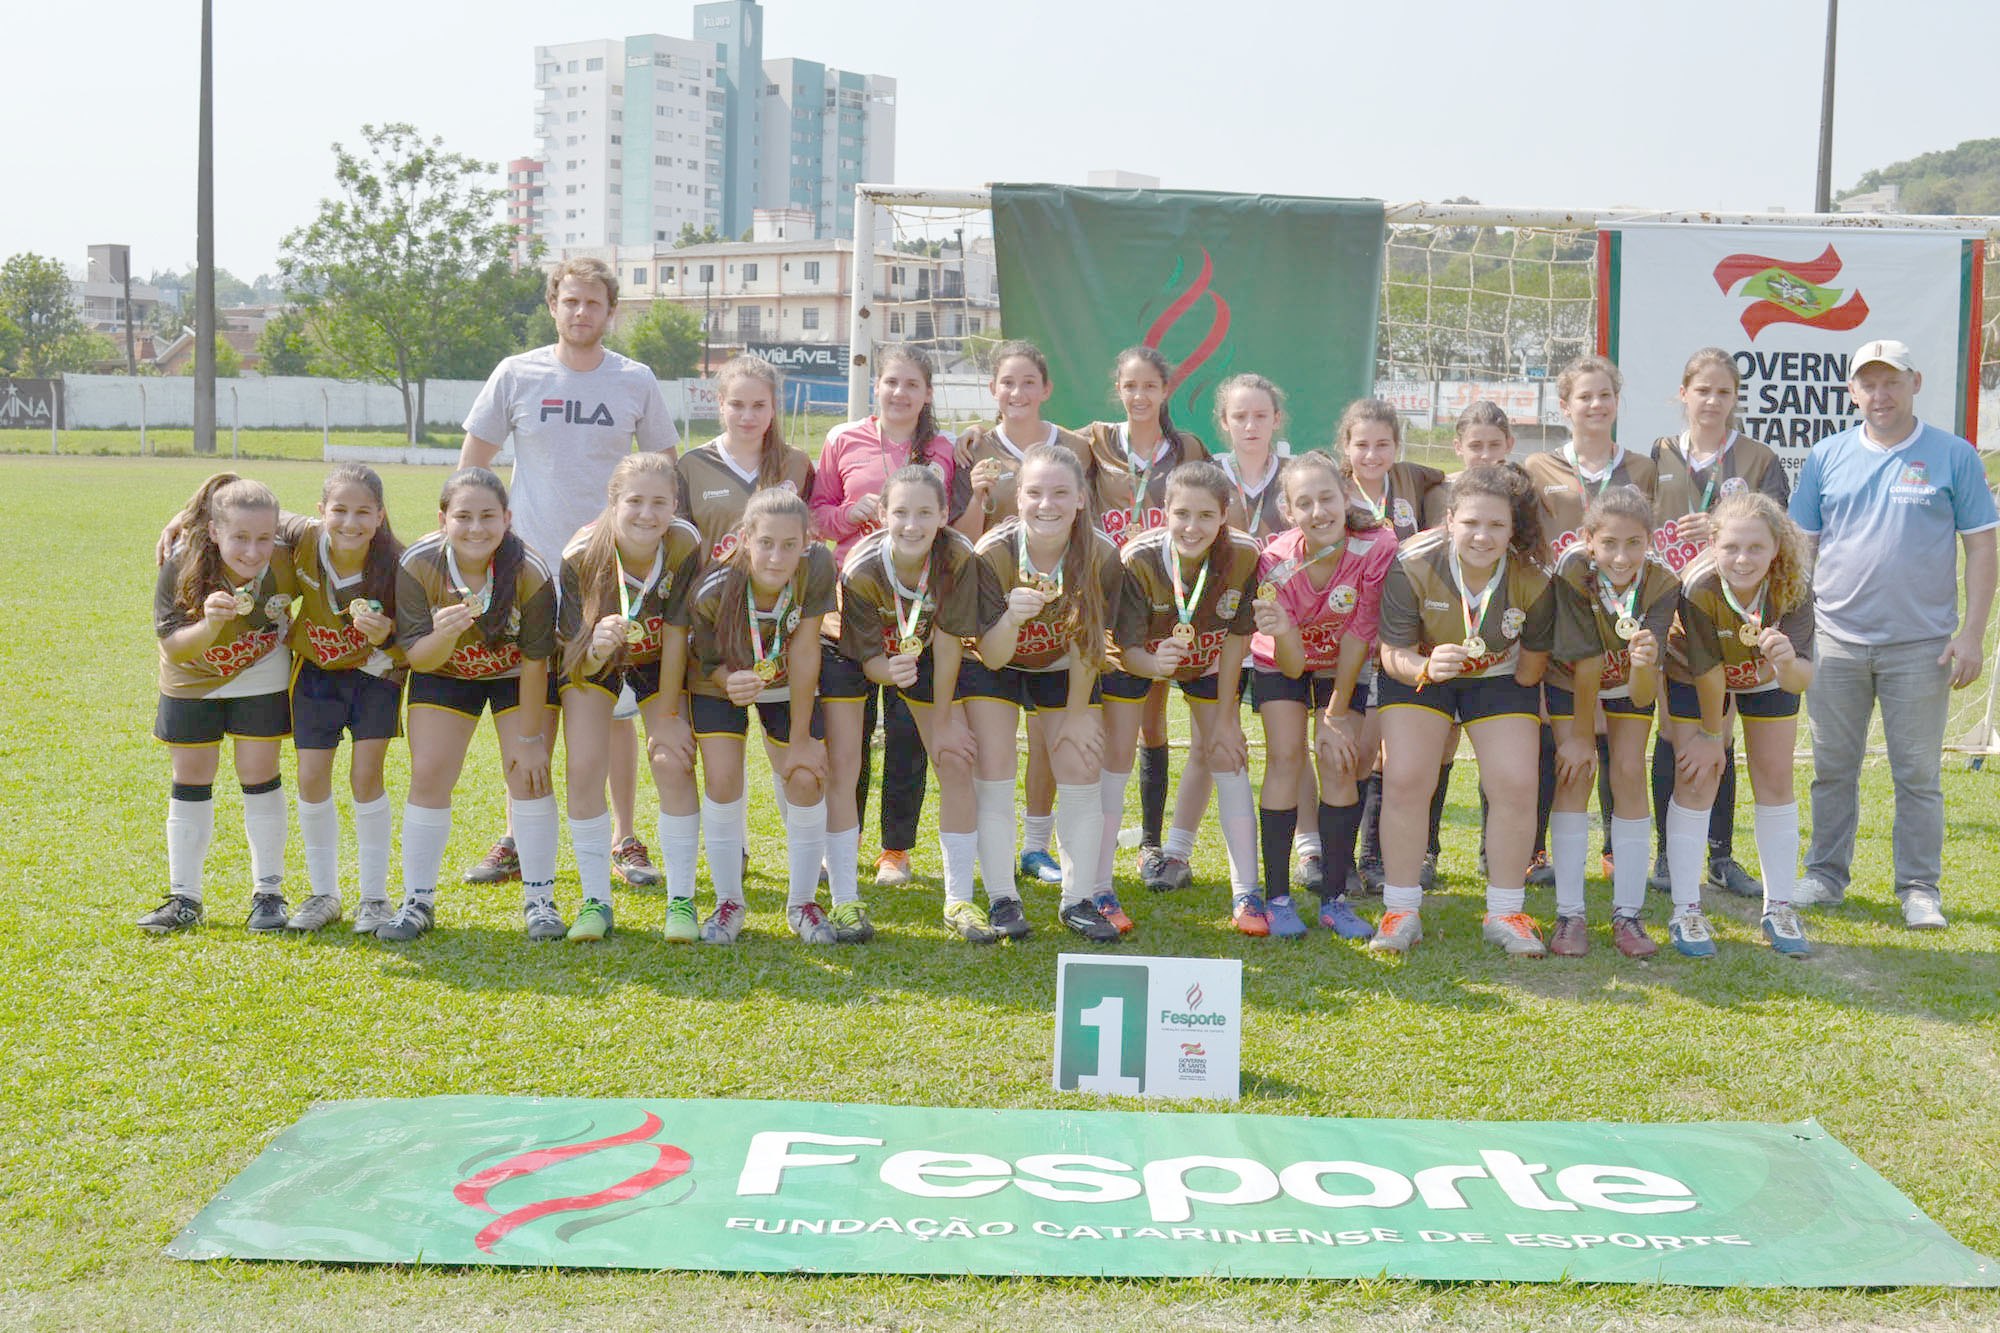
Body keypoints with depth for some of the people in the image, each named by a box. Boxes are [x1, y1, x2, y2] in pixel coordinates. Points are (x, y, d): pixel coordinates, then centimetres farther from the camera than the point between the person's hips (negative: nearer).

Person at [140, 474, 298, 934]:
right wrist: (209, 624, -49)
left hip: (261, 675, -1)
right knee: (191, 780, 6)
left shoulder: (288, 562, -29)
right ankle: (184, 899, 17)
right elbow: (173, 647, -29)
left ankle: (268, 893, 12)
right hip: (192, 679, 1)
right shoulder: (182, 565, -30)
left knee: (259, 776, -1)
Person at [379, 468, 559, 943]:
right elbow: (416, 658, -22)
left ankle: (539, 901, 3)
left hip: (516, 675, -1)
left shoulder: (531, 573, -31)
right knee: (428, 775, -6)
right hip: (444, 672, 2)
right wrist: (443, 634, -45)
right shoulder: (418, 565, -28)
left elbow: (535, 661, -21)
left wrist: (530, 737, -15)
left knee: (528, 773, -10)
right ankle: (418, 903, 7)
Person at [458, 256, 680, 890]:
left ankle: (625, 840, 12)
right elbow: (471, 466, 10)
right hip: (533, 569, 0)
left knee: (616, 708, 2)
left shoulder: (637, 381, 4)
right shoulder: (517, 375, 3)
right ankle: (518, 842, 14)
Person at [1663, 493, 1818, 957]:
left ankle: (1780, 908, 16)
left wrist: (1788, 663, -60)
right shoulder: (1699, 587, -38)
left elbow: (1802, 680, -37)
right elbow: (1707, 671, -26)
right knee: (1696, 780, -6)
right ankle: (1685, 911, 2)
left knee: (1775, 781, 3)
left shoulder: (1793, 589, -32)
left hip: (1769, 680, 2)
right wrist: (1711, 736, -15)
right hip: (1695, 679, -2)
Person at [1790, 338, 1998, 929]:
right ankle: (1826, 874, 22)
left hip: (1921, 645, -2)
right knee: (1833, 769, 10)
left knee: (1919, 773, 4)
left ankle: (1920, 889, 14)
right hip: (1837, 640, 2)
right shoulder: (1826, 457, 6)